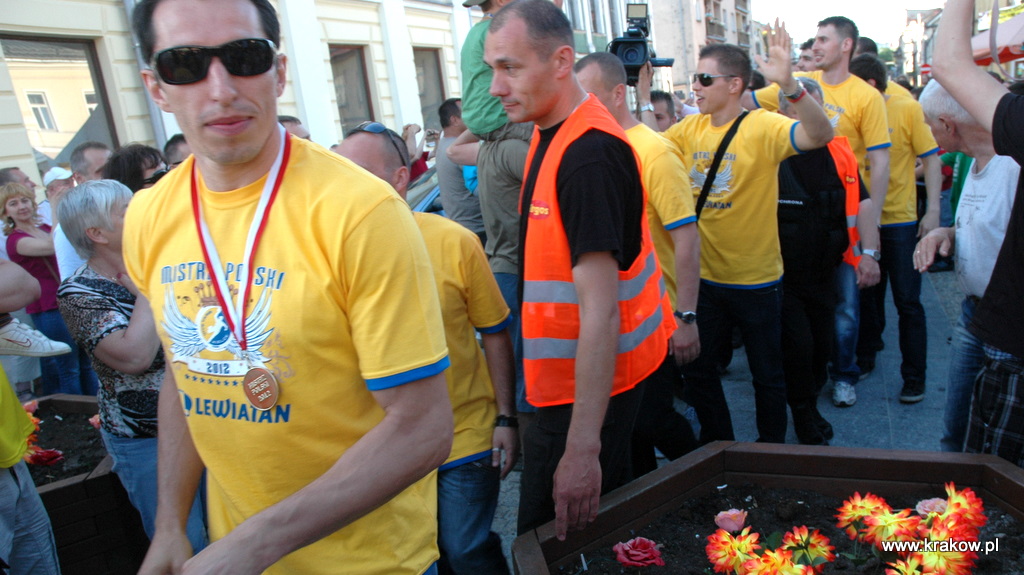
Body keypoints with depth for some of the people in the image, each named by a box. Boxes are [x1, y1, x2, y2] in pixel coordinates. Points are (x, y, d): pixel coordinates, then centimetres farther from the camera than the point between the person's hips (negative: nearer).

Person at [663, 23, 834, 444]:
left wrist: (789, 84, -45)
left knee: (767, 374, 13)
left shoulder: (762, 128, -15)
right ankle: (717, 446, 39)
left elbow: (821, 135, -30)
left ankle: (771, 450, 36)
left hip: (756, 280, -5)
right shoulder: (689, 130, 1)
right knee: (697, 370, 17)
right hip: (705, 279, 5)